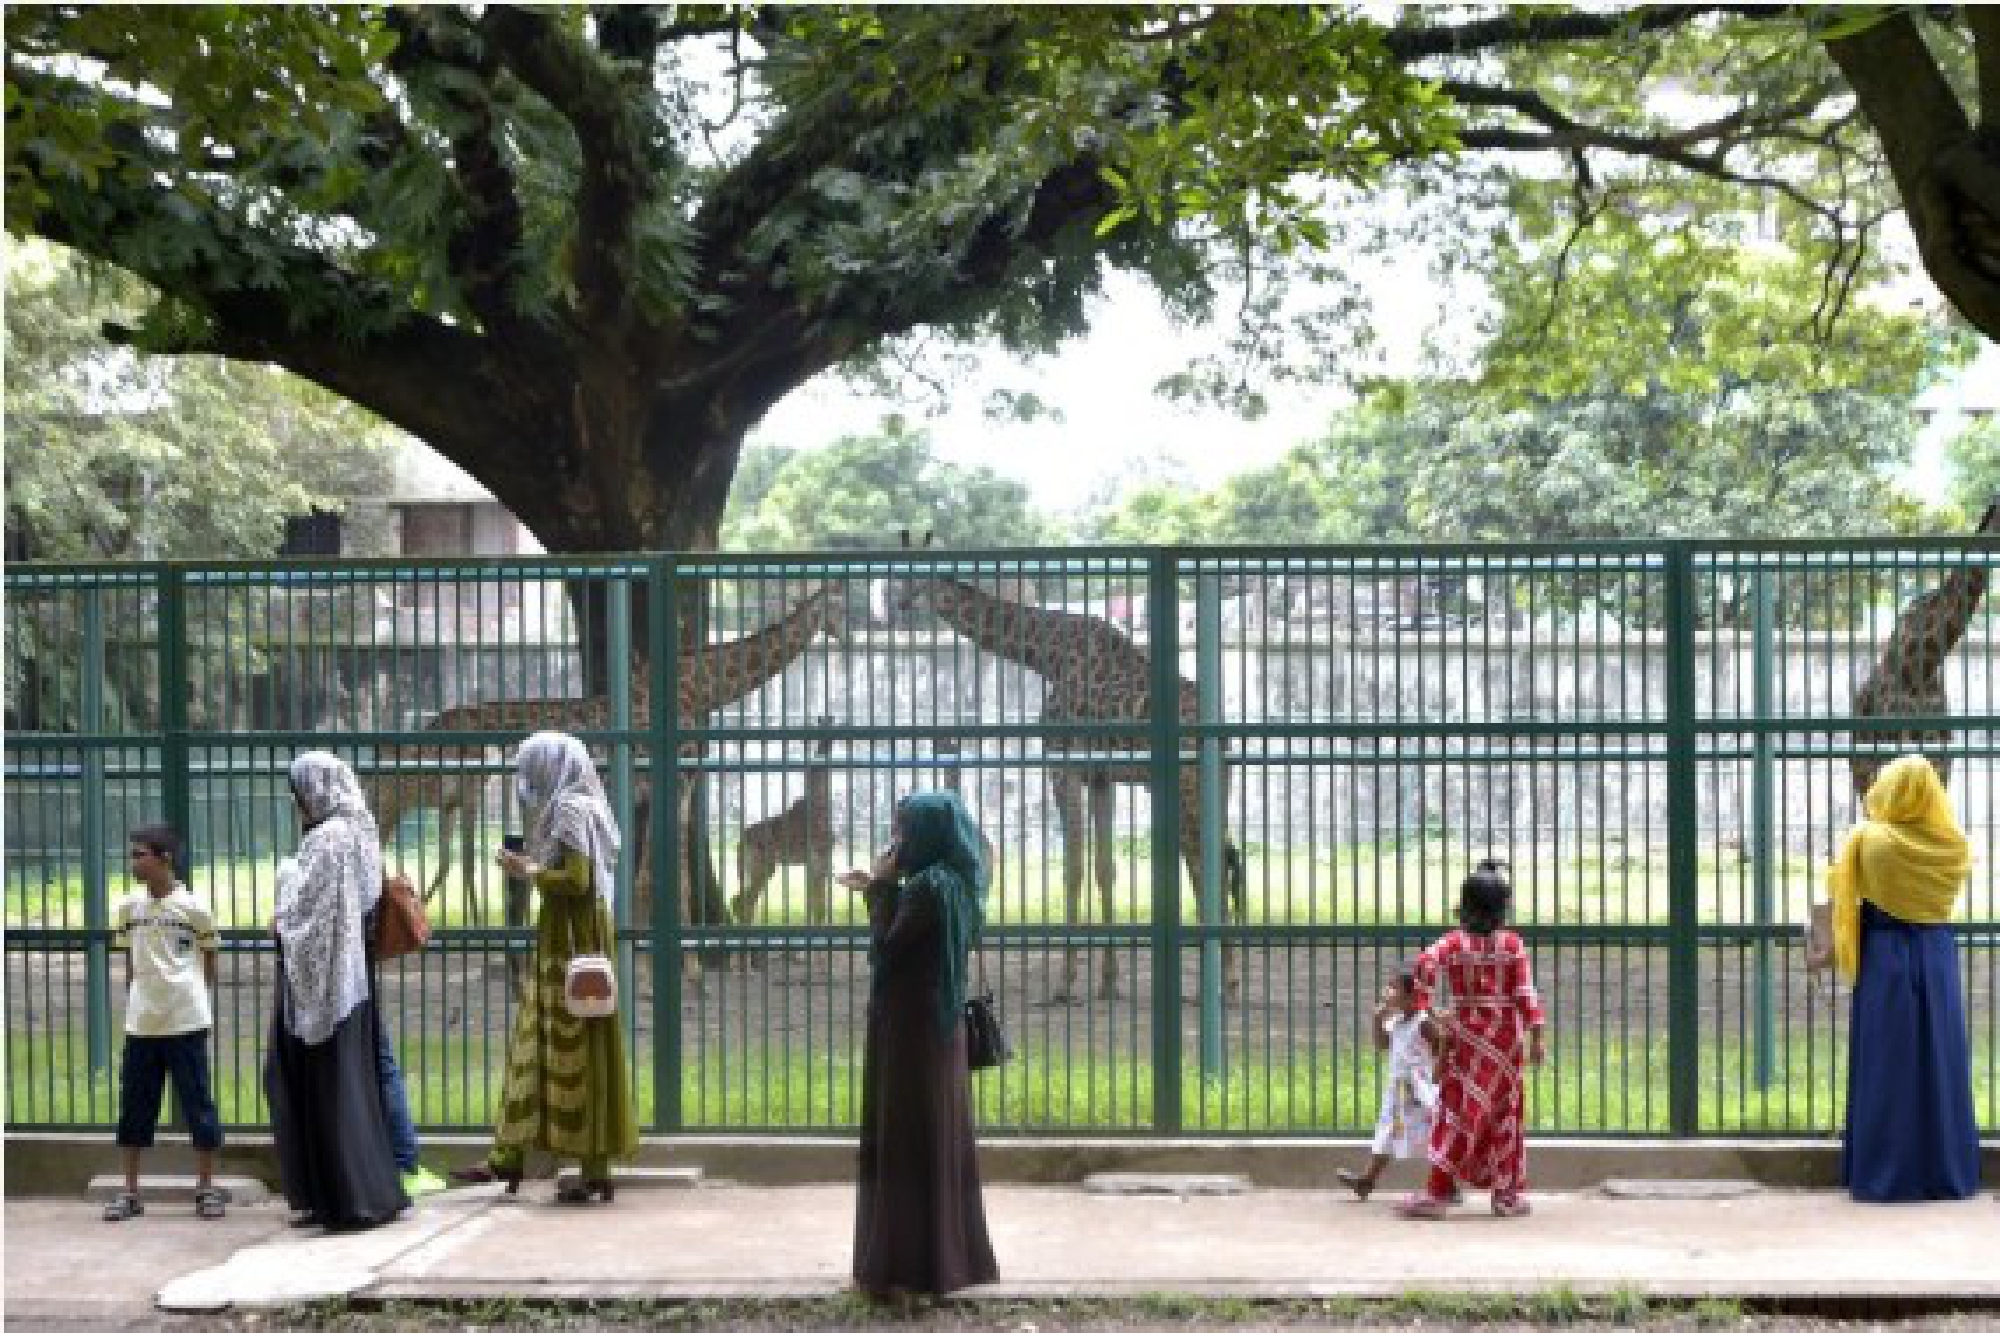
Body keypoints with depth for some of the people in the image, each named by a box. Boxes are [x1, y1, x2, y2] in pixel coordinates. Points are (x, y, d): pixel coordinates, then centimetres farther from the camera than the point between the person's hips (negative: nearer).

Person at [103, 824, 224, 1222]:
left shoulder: (192, 907, -6)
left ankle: (206, 1189, 11)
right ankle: (130, 1192, 17)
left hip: (186, 1021, -4)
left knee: (197, 1103, 2)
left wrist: (195, 998, 4)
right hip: (141, 1023, 4)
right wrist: (136, 1000, 9)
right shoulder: (129, 908, 5)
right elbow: (129, 961, 15)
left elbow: (209, 961, 4)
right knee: (134, 1105, 7)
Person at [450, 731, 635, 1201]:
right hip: (561, 943, 10)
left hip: (572, 944, -10)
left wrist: (528, 871, -10)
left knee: (575, 1054, -6)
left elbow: (577, 880, -22)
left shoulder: (571, 810, -13)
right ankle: (507, 1157, 16)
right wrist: (533, 866, 9)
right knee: (533, 1046, 11)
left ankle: (595, 1171, -1)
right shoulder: (574, 809, 15)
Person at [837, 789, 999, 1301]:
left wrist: (882, 887, -9)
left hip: (910, 1033, -9)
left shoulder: (926, 886, -19)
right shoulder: (954, 884, 9)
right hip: (939, 1027, 9)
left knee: (904, 1143, -3)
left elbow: (885, 951, -17)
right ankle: (951, 1257, 19)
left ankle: (907, 1267, 0)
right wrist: (877, 891, 19)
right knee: (940, 1141, 13)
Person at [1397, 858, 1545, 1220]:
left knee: (1459, 1111, 1)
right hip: (1506, 1036, 0)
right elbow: (1525, 993, -6)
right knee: (1505, 1115, 9)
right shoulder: (1512, 944, -3)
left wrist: (1424, 1004, -9)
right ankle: (1508, 1194, 14)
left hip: (1467, 1032, 0)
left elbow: (1426, 963, -20)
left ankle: (1437, 1192, -5)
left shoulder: (1454, 942, -4)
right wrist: (1535, 1035, -3)